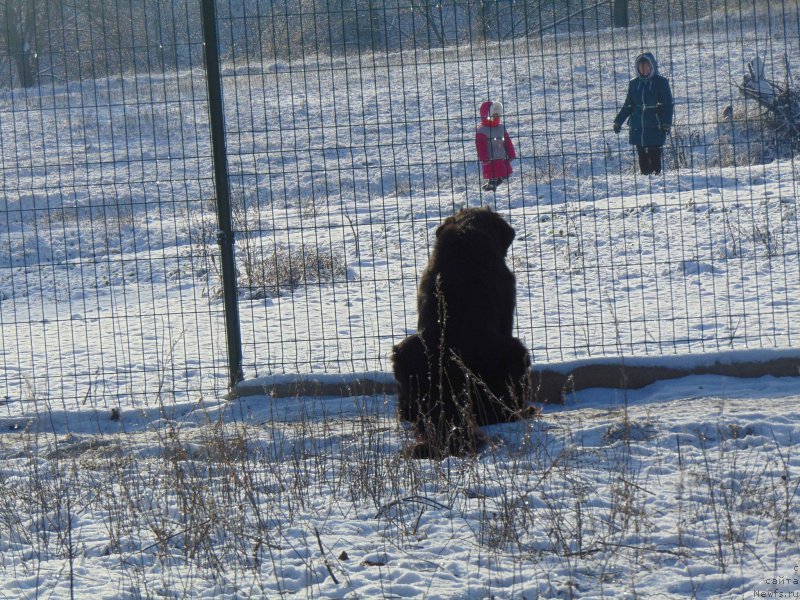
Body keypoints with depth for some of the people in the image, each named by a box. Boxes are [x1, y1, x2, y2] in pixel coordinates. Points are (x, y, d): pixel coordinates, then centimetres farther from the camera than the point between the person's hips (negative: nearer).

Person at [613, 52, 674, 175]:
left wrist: (666, 123, -9)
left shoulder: (661, 82, 0)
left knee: (654, 154, -8)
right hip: (637, 127, 4)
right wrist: (618, 121, 14)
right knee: (641, 155, 4)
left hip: (655, 127, -4)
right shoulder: (634, 83, 11)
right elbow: (628, 105, 18)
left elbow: (668, 104, -1)